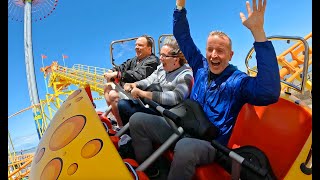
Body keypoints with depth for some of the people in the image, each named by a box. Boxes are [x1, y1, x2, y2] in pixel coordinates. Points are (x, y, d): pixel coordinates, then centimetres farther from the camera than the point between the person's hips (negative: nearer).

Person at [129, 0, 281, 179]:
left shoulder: (238, 80, -11)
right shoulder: (201, 67, 5)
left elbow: (270, 92, -34)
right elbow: (183, 38, 12)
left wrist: (258, 31, -39)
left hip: (210, 144, -5)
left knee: (185, 147, -42)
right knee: (138, 120, -7)